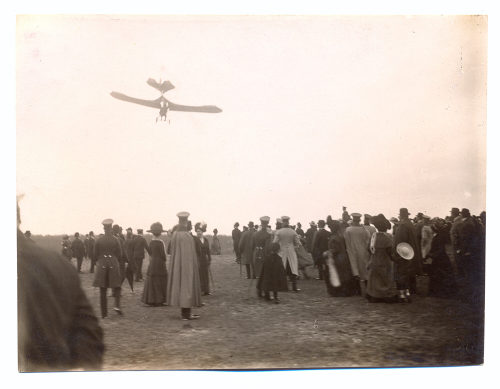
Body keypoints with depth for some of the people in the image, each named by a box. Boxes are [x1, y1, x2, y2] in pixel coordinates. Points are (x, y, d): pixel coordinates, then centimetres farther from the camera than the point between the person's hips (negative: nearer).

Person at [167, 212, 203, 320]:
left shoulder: (175, 234, 5)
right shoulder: (186, 236, -19)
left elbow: (172, 251, 10)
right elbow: (188, 254, -20)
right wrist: (191, 269, -16)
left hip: (177, 265, 8)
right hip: (186, 266, -8)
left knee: (181, 286, 14)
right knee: (187, 286, -1)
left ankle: (184, 312, 21)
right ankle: (186, 313, 3)